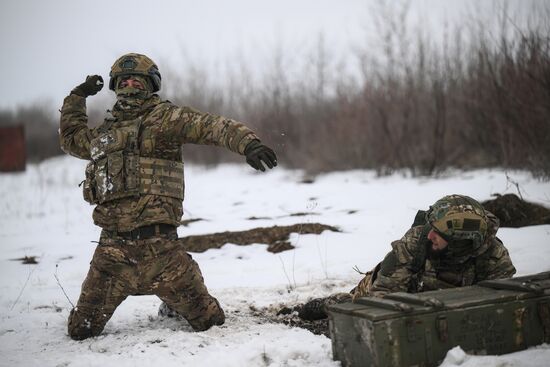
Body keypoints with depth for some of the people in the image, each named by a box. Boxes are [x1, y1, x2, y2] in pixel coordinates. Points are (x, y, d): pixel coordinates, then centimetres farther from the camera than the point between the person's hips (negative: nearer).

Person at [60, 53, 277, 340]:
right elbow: (71, 138, 41)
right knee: (81, 329, 10)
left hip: (154, 239, -5)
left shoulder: (162, 117, 1)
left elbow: (211, 126, -14)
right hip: (112, 242, 6)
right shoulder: (106, 131, 20)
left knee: (205, 320, 0)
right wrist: (78, 96, 34)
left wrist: (248, 142, -31)